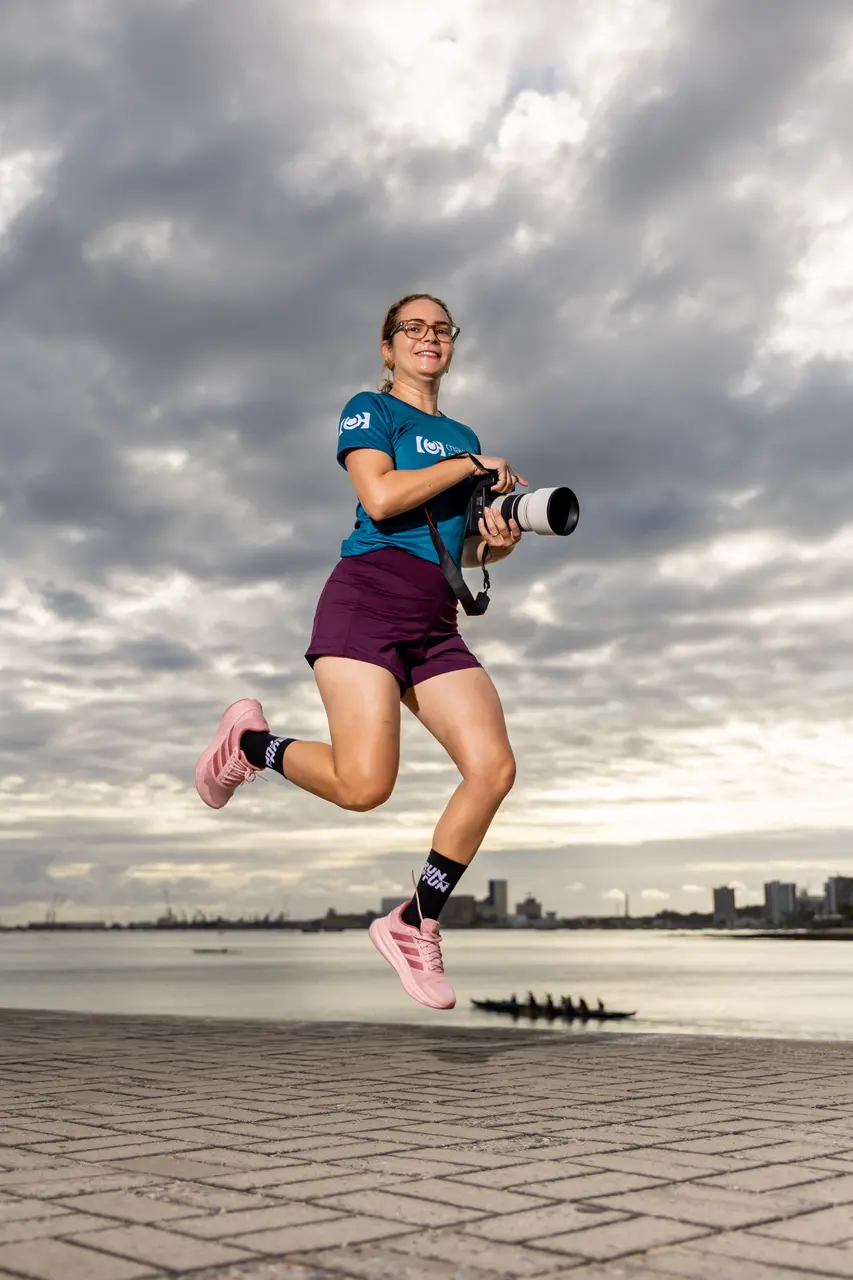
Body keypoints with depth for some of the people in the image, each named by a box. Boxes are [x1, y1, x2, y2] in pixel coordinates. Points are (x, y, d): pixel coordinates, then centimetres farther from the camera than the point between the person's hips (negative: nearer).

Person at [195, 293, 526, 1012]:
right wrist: (472, 464, -4)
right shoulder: (370, 409, 7)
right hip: (369, 598, -6)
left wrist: (500, 541, 5)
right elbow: (380, 497, -13)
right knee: (364, 785, -21)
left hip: (437, 623, 6)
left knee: (494, 768, -13)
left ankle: (415, 927, 2)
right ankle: (252, 742, 11)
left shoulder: (463, 437, 25)